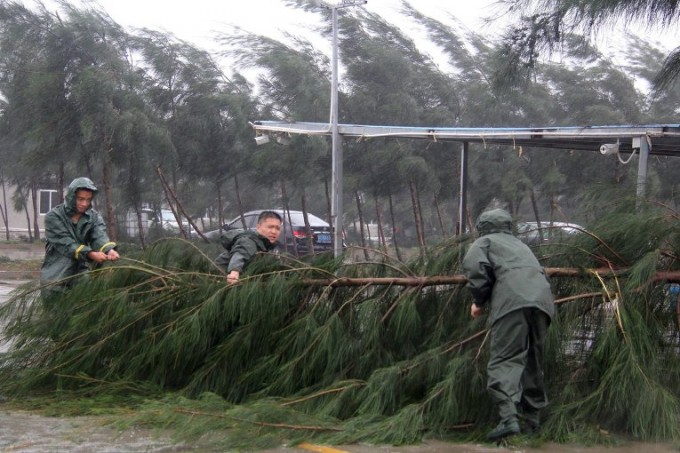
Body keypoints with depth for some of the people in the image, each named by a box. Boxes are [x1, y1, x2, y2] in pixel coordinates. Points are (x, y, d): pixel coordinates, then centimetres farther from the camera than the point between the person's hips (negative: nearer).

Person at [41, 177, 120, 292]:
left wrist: (109, 250, -40)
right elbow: (65, 244, -19)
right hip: (56, 275, -3)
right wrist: (90, 254, -34)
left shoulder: (94, 217, 4)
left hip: (80, 273, 3)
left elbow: (99, 236, -15)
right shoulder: (54, 217, -7)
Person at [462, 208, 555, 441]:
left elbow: (475, 267, 1)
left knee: (505, 360, -13)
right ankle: (532, 418, 20)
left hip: (512, 300, -6)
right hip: (542, 299, 6)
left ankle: (508, 418, -30)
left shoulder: (484, 242, 21)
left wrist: (479, 302, 15)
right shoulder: (520, 245, 41)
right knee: (533, 362, 16)